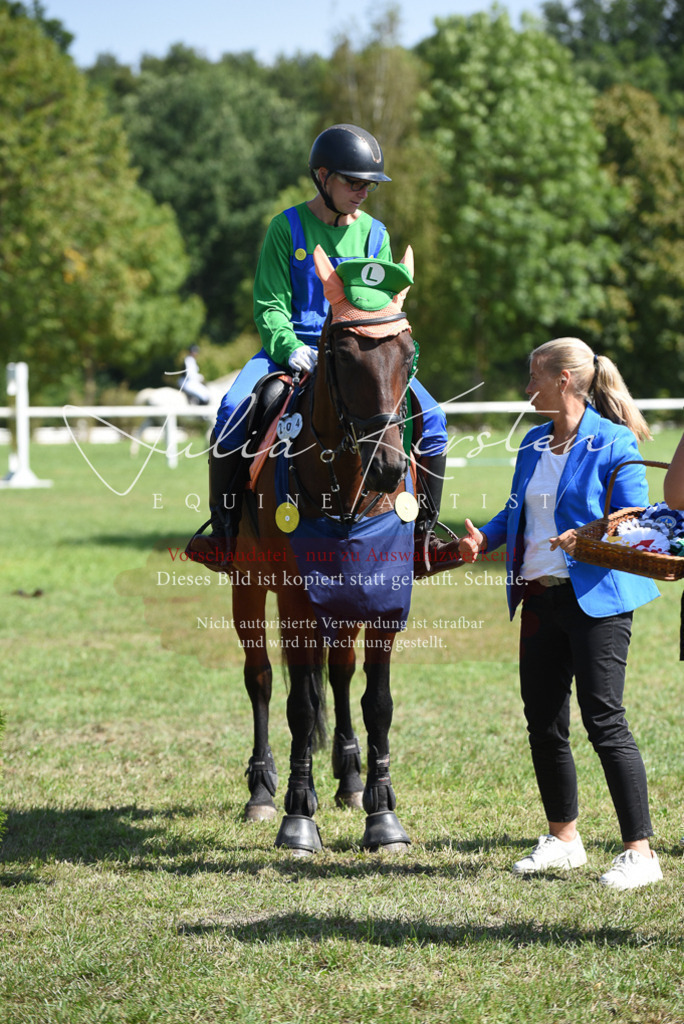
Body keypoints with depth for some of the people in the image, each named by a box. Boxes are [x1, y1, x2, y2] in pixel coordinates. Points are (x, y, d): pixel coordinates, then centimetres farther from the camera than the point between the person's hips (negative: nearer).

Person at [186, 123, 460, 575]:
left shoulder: (373, 234, 9)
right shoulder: (287, 228, 0)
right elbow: (270, 306, -3)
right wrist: (291, 348, -23)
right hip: (293, 347, -3)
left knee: (431, 418, -15)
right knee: (233, 410, -30)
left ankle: (421, 538, -4)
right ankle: (224, 536, -19)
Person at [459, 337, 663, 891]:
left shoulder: (613, 444, -9)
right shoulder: (534, 444, 13)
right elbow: (517, 510, 21)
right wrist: (484, 537, 2)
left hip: (595, 597, -8)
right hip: (540, 597, 8)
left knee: (604, 720, -11)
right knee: (543, 723, 12)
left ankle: (640, 850, -7)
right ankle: (564, 838, 27)